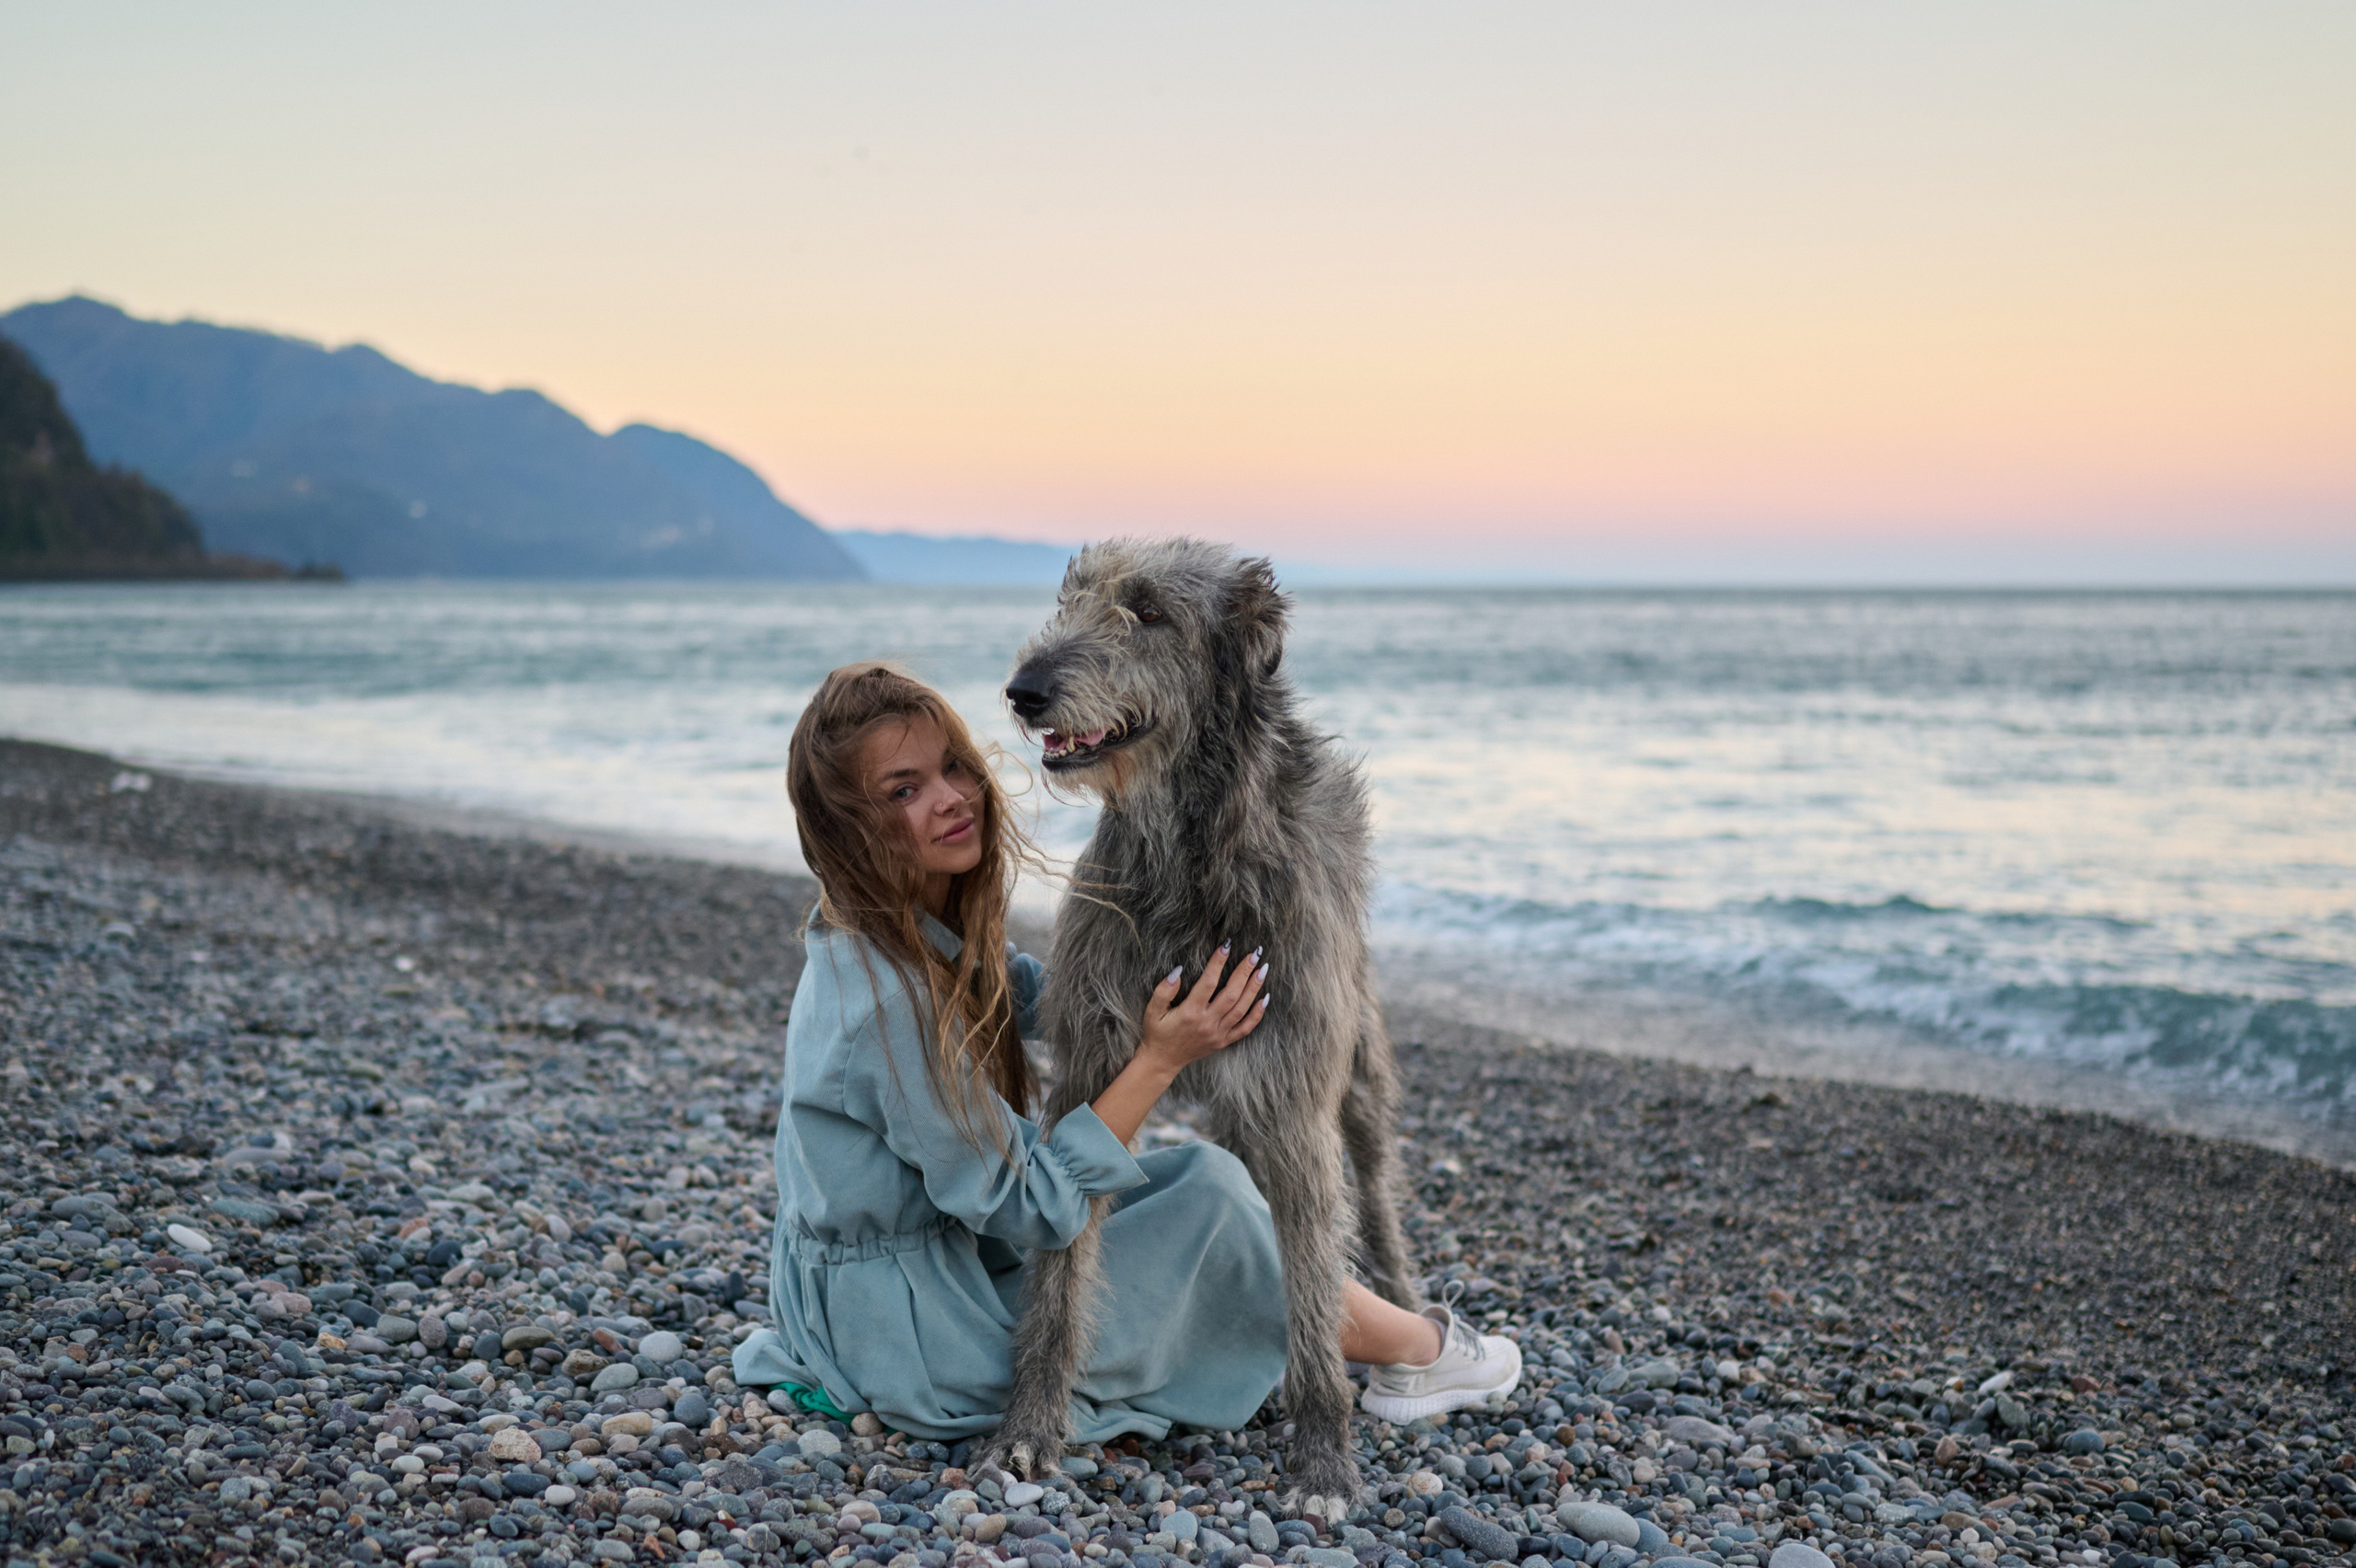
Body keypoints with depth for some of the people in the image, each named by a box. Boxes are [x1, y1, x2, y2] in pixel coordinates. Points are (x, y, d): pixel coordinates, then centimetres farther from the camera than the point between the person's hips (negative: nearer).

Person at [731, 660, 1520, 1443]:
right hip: (905, 1338, -10)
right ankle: (1417, 1350, 15)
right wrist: (1160, 1059, -25)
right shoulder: (886, 997, -31)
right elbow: (1023, 1207, -25)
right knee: (1208, 1190, -7)